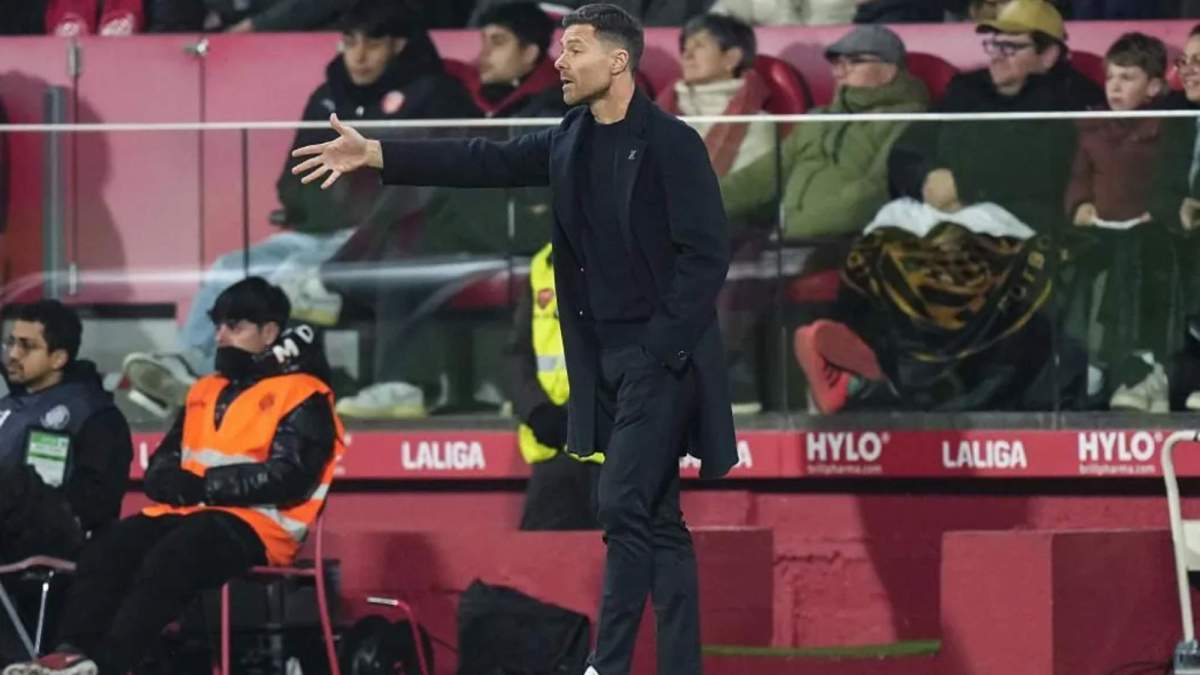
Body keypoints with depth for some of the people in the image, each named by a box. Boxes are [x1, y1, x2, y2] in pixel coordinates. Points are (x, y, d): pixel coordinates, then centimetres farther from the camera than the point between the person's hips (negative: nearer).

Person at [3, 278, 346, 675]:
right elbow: (163, 463, 22)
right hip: (188, 513, 8)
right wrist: (170, 481, -4)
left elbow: (288, 478, -14)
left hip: (258, 523, -8)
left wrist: (205, 485, -15)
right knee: (109, 550, -18)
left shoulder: (302, 396, -2)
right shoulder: (206, 391, 23)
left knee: (167, 560, -34)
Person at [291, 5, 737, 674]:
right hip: (610, 360, 8)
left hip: (661, 357, -8)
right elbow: (485, 162, 7)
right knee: (657, 518, 8)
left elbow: (706, 256, -14)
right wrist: (375, 155, 2)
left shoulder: (672, 144, -12)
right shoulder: (572, 142, 10)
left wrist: (660, 347, -17)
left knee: (625, 508, -12)